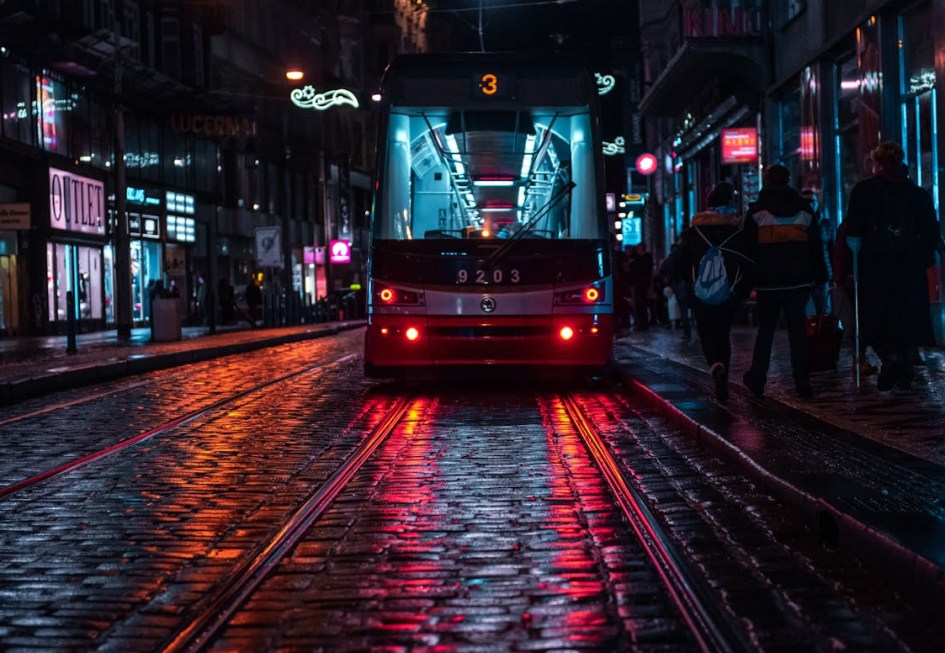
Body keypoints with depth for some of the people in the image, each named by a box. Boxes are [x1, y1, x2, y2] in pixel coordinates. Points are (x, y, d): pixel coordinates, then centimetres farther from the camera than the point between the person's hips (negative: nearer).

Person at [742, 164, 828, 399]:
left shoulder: (756, 210, -1)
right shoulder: (804, 209, 9)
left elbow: (749, 248, -3)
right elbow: (816, 247, 10)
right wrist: (820, 278, 13)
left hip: (768, 282, -2)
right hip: (799, 280, 2)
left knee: (765, 329, 10)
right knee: (798, 330, 2)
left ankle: (757, 380, 14)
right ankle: (802, 383, -4)